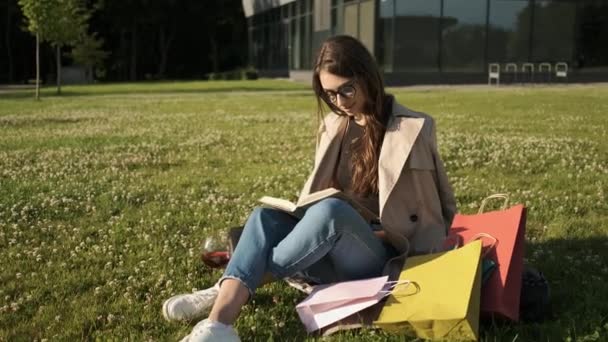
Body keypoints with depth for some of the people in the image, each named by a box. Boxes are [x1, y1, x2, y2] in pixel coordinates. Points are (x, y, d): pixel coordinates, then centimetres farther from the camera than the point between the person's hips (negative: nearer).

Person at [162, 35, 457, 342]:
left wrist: (389, 235, -12)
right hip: (333, 257, 5)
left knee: (331, 210, -35)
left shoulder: (412, 129, -4)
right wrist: (305, 217, -3)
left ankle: (228, 289, -23)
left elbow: (437, 209, 1)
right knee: (266, 216, -23)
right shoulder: (333, 126, 11)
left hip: (382, 258, -5)